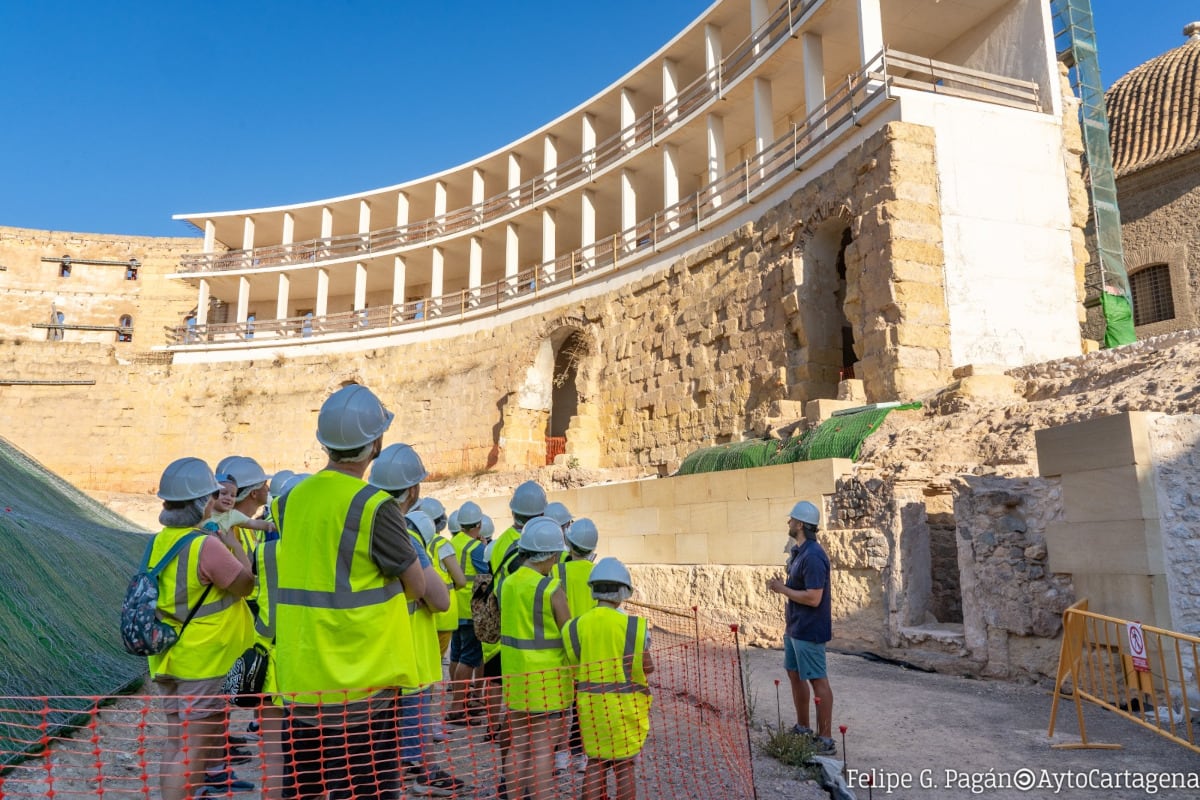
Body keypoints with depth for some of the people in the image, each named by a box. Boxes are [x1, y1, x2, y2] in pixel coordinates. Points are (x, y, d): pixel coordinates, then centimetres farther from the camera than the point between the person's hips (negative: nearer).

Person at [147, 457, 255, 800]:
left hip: (168, 656, 8)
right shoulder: (207, 546, -24)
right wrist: (231, 539, -5)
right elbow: (245, 584, -14)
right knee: (193, 748, 0)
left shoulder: (160, 541, 2)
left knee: (177, 743, 19)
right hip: (203, 660, -8)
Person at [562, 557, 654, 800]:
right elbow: (647, 667, -8)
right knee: (625, 766, 11)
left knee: (595, 762, 17)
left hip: (590, 704, 3)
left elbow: (574, 667, -1)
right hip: (625, 704, -3)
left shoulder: (575, 626, -6)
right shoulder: (635, 626, -15)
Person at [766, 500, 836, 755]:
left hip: (809, 631, -10)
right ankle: (802, 728, 33)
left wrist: (782, 589, -18)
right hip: (794, 627, 11)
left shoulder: (813, 556, -23)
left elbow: (813, 598, -27)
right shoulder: (797, 550, 8)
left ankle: (826, 740, 9)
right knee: (794, 674, 19)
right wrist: (782, 585, 2)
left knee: (817, 681, -1)